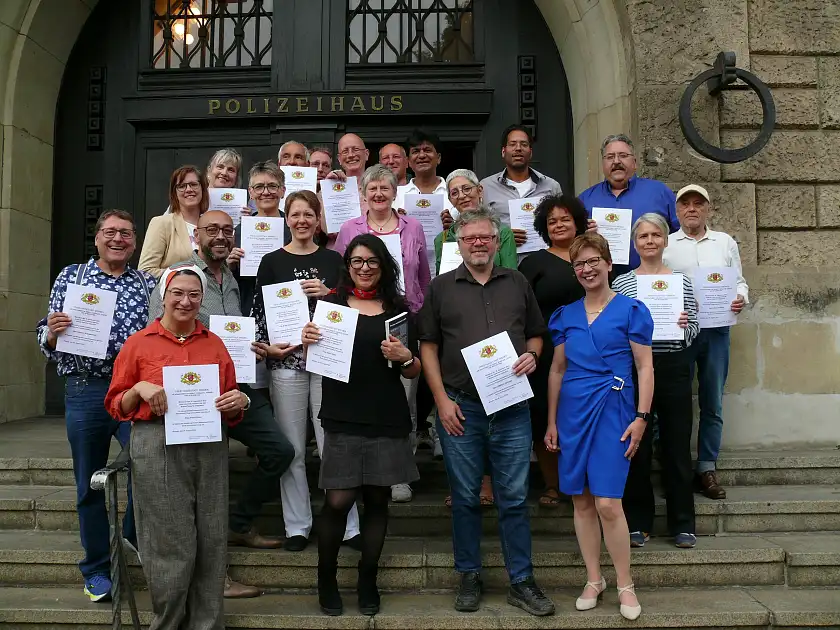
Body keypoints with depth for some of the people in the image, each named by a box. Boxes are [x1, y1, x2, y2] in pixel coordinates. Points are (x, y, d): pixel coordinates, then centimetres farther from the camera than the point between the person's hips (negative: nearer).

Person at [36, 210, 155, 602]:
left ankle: (135, 533, 24)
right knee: (90, 483, 9)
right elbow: (46, 342, 8)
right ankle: (97, 569, 25)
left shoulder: (148, 283, 8)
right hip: (85, 391, 0)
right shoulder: (70, 277, 7)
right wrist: (52, 332, -14)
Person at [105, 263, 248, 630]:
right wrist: (139, 389, -12)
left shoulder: (215, 344, 12)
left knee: (211, 545, 5)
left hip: (210, 448, 3)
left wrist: (239, 402, -3)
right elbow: (116, 407, 7)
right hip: (158, 448, -3)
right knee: (169, 546, 0)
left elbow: (231, 410, 19)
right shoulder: (139, 343, 5)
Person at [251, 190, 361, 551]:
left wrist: (328, 293, -8)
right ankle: (297, 527, 17)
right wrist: (267, 347, -11)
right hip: (286, 362, 0)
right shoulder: (272, 262, 7)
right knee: (292, 448, 5)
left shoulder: (333, 260, 10)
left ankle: (348, 526, 9)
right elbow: (258, 311, 5)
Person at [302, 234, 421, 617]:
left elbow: (414, 372, 12)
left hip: (387, 421, 2)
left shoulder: (398, 309, 9)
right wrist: (307, 341, -11)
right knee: (338, 501, -5)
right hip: (342, 419, -2)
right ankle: (326, 578, 17)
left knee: (377, 500, 8)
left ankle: (367, 581, 25)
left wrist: (404, 357, -10)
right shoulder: (330, 304, 5)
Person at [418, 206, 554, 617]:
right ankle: (469, 578, 23)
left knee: (514, 497, 5)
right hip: (459, 406, -1)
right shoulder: (441, 288, 5)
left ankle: (521, 582, 17)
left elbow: (536, 333, 17)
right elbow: (428, 346, 3)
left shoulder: (517, 284, 10)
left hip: (512, 406, 1)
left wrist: (532, 356, -6)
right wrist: (442, 400, -5)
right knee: (465, 498, 8)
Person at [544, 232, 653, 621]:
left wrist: (641, 417, -8)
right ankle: (594, 579, 23)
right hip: (573, 412, 4)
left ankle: (625, 584, 10)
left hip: (612, 411, -4)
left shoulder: (630, 310, 0)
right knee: (581, 501, 8)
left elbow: (645, 367, 0)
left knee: (607, 503, -9)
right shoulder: (565, 315, 10)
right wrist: (551, 422, 11)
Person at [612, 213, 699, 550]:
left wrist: (685, 326, -12)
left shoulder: (682, 280, 8)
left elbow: (694, 327, 9)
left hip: (673, 368, 1)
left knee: (677, 445, 6)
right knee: (637, 447, 5)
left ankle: (682, 523, 20)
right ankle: (638, 522, 19)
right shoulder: (621, 283, 4)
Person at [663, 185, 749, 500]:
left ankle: (707, 468, 15)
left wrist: (740, 298, -5)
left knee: (712, 404, 6)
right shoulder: (665, 245, 6)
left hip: (716, 330, 2)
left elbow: (739, 281, 16)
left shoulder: (725, 242, 14)